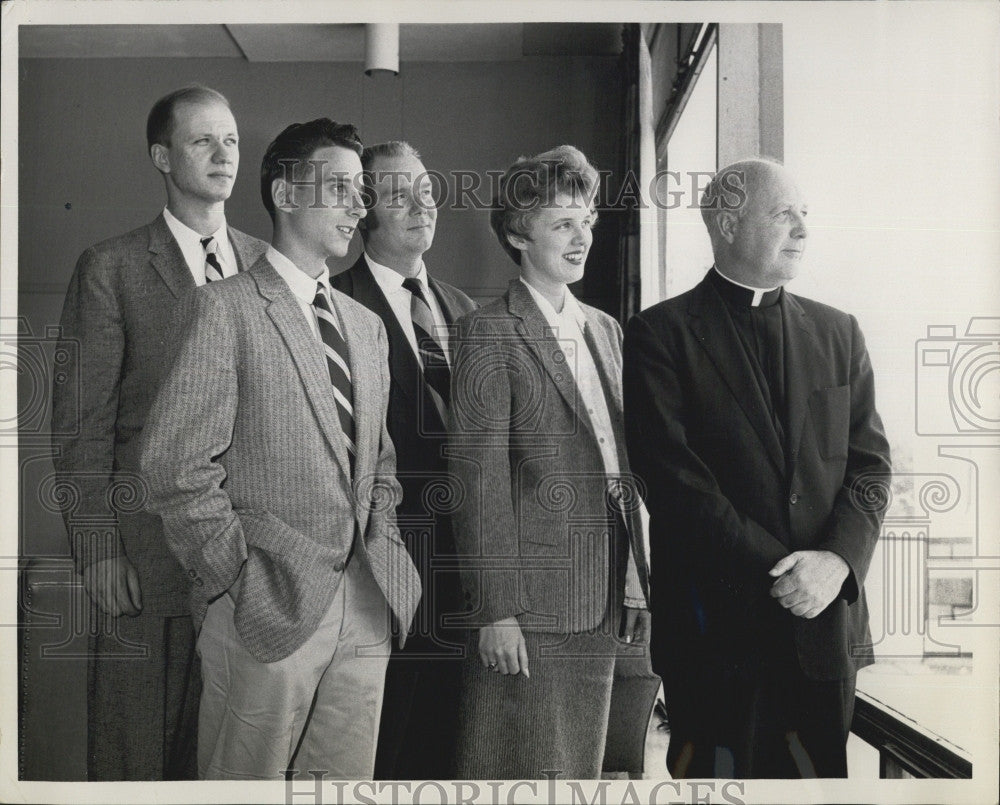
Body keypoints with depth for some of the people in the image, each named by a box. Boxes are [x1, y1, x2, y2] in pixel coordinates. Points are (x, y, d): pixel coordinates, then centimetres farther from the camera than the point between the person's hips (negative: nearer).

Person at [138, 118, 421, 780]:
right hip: (268, 604, -6)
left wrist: (381, 549, 8)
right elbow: (178, 465, -11)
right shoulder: (226, 309, -6)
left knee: (349, 781, 12)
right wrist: (236, 577, -10)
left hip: (366, 605, 6)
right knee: (247, 781, 3)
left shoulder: (367, 326, 17)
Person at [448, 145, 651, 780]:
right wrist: (495, 608, -16)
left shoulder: (606, 329, 15)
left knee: (582, 765, 16)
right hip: (532, 598, -6)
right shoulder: (491, 332, -7)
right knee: (523, 767, 3)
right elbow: (480, 475, -12)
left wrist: (636, 583, 13)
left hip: (603, 600, 7)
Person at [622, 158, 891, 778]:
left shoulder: (838, 333, 12)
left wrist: (838, 560, -12)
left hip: (828, 617, 4)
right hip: (717, 624, -4)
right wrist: (780, 571, -15)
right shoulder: (661, 334, -3)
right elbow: (676, 480, -11)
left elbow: (870, 463, 6)